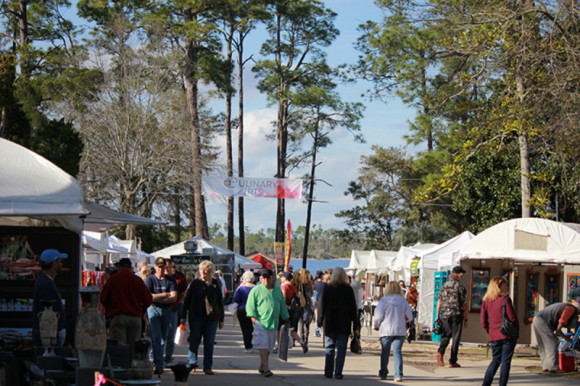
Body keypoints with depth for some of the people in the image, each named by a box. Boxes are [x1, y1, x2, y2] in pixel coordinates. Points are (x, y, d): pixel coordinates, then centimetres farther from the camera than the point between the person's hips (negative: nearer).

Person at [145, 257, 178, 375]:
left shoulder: (171, 280, 7)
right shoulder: (150, 279, 3)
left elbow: (174, 298, -4)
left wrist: (156, 298, -9)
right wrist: (164, 295, -8)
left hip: (167, 311, 3)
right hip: (153, 309, -3)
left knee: (163, 338, 8)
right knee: (156, 337, -12)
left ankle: (158, 360, 22)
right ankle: (158, 364, -18)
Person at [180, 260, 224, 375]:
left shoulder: (215, 284, 9)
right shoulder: (195, 283, 4)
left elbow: (220, 302, 13)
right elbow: (186, 300, 5)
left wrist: (221, 320, 10)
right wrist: (183, 316, 0)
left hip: (212, 317, 1)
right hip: (196, 317, -1)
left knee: (209, 343, 1)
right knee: (195, 340, -5)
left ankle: (208, 367, 7)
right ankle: (192, 360, 14)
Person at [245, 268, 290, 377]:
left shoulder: (278, 290, 16)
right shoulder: (256, 290, 0)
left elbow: (283, 306, 23)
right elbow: (250, 306, -3)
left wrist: (286, 320, 22)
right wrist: (254, 319, -14)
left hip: (273, 323, 5)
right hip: (260, 323, -5)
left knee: (269, 347, 8)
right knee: (263, 345, -12)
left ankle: (261, 367, 20)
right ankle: (266, 369, -17)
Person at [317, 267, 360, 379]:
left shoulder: (327, 289, -1)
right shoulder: (348, 289, -3)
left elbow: (321, 306, 2)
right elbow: (353, 308, 0)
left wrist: (320, 320, 11)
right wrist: (355, 323, 5)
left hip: (330, 323, 1)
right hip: (344, 324, -1)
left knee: (329, 349, 9)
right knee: (341, 349, 3)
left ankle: (328, 372, 10)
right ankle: (338, 373, -1)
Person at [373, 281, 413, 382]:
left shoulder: (383, 301, -10)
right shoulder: (404, 301, 0)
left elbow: (378, 316, -9)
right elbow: (409, 317, 6)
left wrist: (376, 326, 11)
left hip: (386, 331, -2)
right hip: (400, 331, 2)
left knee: (385, 352, 12)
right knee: (397, 351, 3)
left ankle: (383, 373, 23)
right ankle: (398, 375, -8)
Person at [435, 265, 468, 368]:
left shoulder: (444, 286, 7)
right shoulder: (461, 287, -6)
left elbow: (439, 302, 8)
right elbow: (464, 305, -6)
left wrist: (437, 316, 15)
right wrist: (465, 319, 0)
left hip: (445, 314, 4)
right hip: (457, 315, -4)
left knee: (446, 335, 15)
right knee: (456, 338, 4)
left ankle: (440, 352, -10)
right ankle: (452, 361, 5)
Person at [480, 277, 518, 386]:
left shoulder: (486, 301, 5)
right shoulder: (505, 300, -11)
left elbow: (483, 321, 7)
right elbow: (512, 318, -10)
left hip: (494, 337, 5)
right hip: (508, 335, -5)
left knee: (496, 360, 17)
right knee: (506, 361, 3)